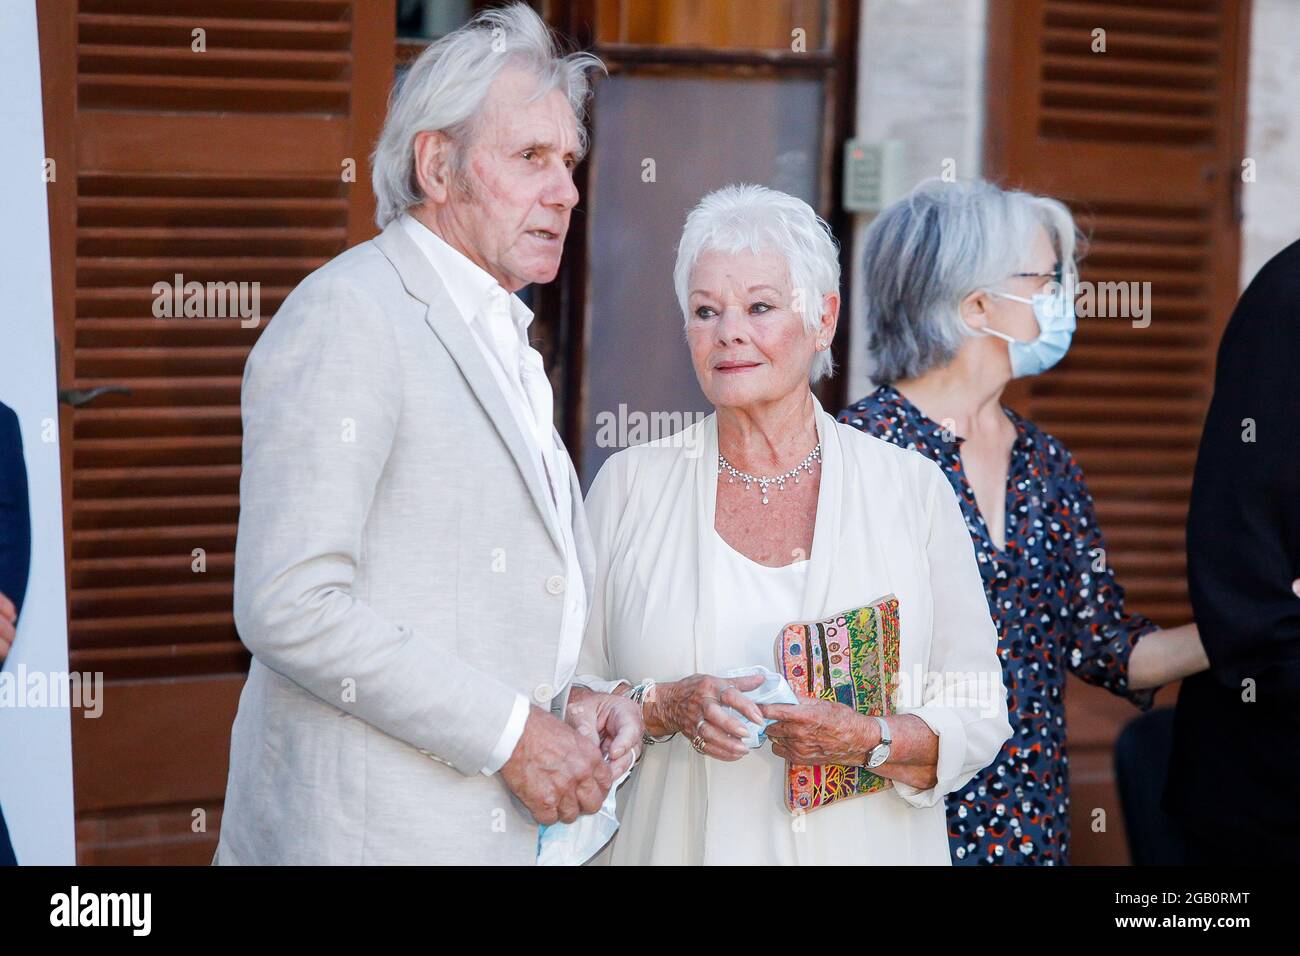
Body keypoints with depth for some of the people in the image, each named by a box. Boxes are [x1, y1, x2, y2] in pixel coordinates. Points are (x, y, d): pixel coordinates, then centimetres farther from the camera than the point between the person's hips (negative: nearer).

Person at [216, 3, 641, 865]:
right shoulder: (349, 315, -12)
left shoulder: (501, 339, 17)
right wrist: (509, 732, -17)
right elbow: (290, 607, -21)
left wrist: (569, 700, 2)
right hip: (373, 829, -8)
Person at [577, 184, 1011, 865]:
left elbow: (977, 716, -1)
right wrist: (663, 708, -16)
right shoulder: (628, 485, 0)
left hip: (860, 847, 0)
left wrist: (870, 742, -18)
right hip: (678, 843, 0)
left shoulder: (913, 489, -2)